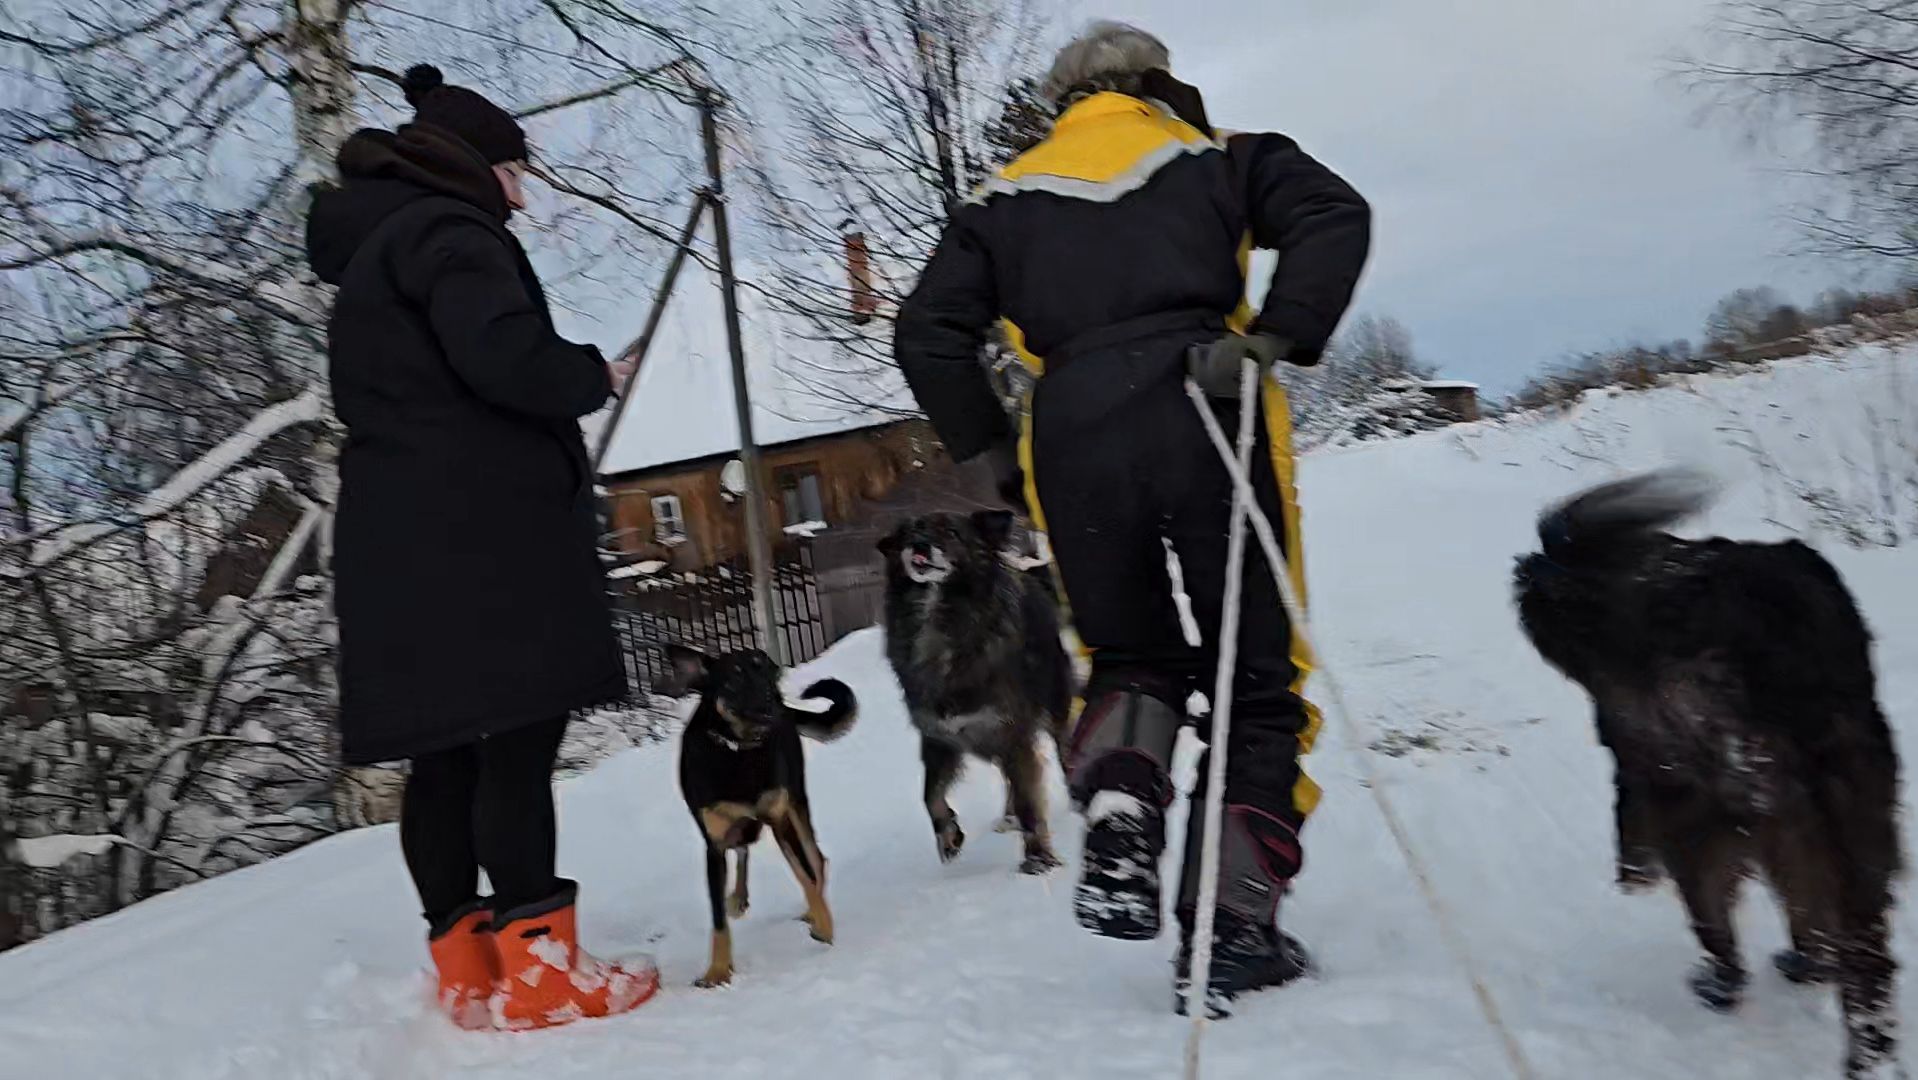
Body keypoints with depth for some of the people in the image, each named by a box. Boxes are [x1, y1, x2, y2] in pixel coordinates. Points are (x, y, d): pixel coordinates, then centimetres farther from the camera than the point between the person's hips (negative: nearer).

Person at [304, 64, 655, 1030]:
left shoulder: (370, 252, 26)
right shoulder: (445, 231, -5)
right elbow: (503, 354, -21)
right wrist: (594, 373, -4)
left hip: (399, 538, 9)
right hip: (481, 531, -9)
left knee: (444, 751, 7)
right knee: (518, 736, -12)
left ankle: (468, 969, 11)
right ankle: (540, 967, -13)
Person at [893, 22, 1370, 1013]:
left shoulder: (1007, 199, 21)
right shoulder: (1214, 156, 18)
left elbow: (927, 337, 11)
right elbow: (1335, 218, 0)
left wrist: (994, 457, 13)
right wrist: (1273, 342, -7)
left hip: (1073, 439, 2)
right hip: (1207, 419, -1)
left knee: (1131, 658, 20)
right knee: (1253, 675, 8)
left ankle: (1119, 822, -8)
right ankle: (1232, 923, 3)